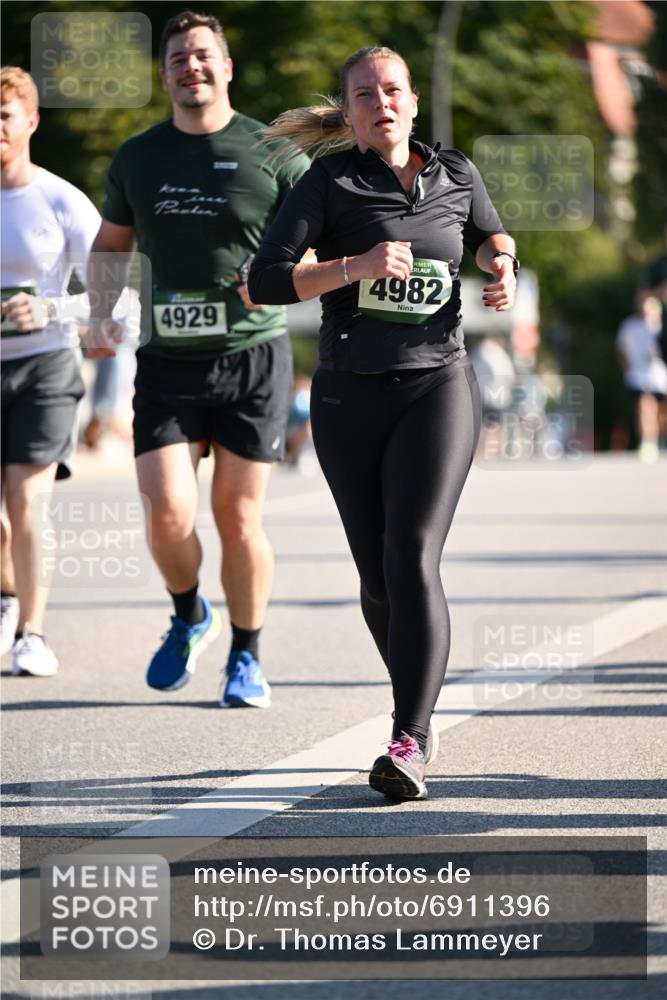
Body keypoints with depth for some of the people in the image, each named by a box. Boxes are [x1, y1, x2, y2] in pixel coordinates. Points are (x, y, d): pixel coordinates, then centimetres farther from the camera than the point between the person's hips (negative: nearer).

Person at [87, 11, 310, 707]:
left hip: (253, 356, -2)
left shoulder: (272, 154, -1)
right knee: (168, 513, -10)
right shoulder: (137, 159, 8)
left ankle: (246, 658, 17)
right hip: (169, 361, 2)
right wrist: (102, 312, 5)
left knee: (238, 515, 0)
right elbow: (111, 244, 23)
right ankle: (188, 617, 20)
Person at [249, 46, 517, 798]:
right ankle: (421, 709, 32)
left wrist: (501, 265, 4)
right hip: (350, 397, 1)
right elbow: (264, 281, -12)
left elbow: (489, 233, 26)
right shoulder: (328, 184, -3)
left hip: (437, 387, -1)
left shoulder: (455, 175, 5)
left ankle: (409, 745, -25)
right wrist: (356, 266, -23)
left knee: (412, 560, -18)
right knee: (377, 574, 8)